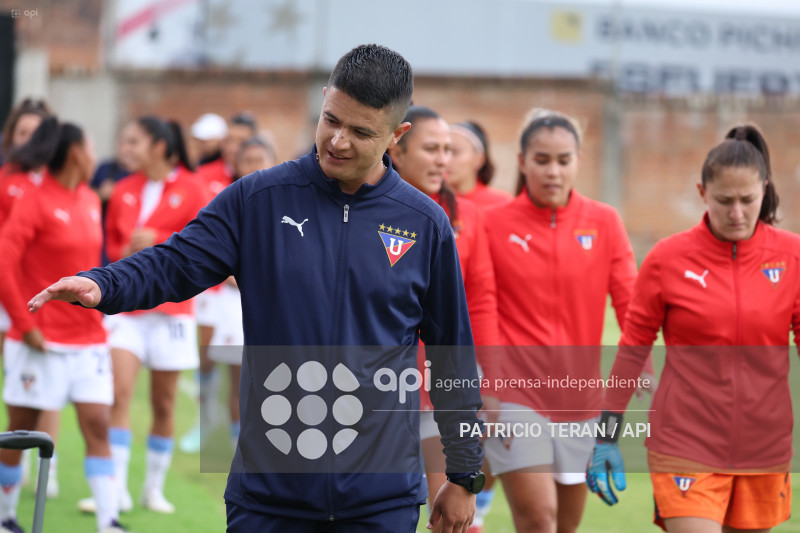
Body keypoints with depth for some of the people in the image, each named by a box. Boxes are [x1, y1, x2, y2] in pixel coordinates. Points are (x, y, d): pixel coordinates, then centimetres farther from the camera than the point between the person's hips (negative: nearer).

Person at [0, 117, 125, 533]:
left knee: (97, 425, -3)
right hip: (42, 342, -6)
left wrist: (98, 311, 13)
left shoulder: (89, 200, 10)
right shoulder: (36, 203, -12)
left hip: (88, 340, 6)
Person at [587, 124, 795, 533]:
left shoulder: (790, 254, 0)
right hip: (686, 448, -2)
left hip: (765, 451, 2)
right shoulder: (668, 258, -3)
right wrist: (606, 437, 2)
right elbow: (632, 347, 4)